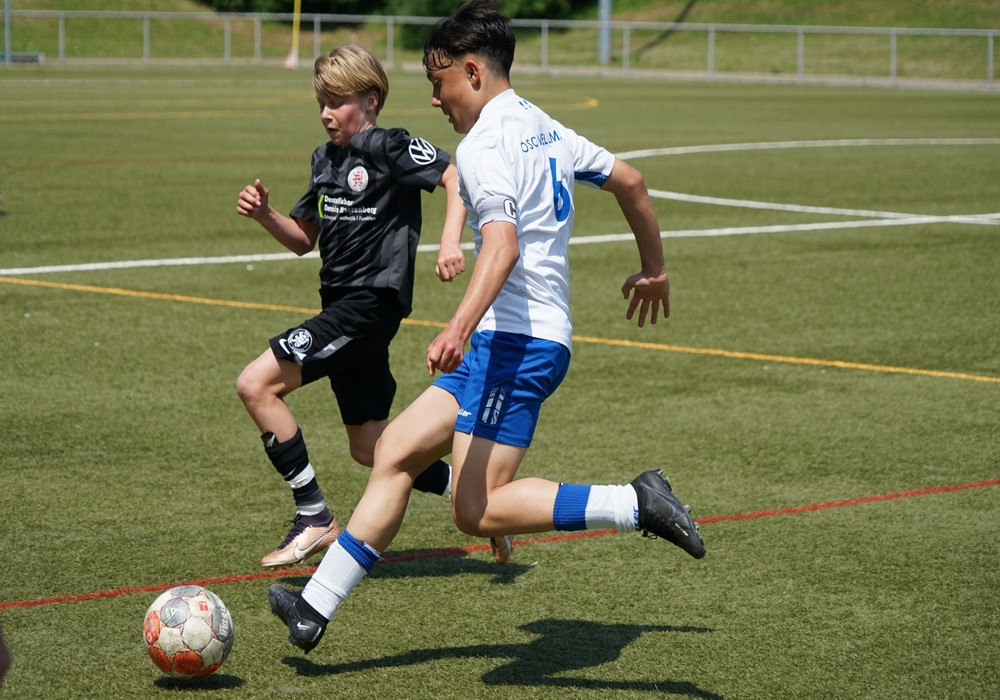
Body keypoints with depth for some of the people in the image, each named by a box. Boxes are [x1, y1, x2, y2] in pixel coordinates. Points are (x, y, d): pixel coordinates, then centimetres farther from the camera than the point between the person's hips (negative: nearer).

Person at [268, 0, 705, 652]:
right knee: (395, 454, 9)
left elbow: (503, 245, -28)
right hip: (506, 344, 10)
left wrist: (459, 328, -39)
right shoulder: (544, 129, 15)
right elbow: (630, 180, 26)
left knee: (480, 511, -12)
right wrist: (654, 268, 39)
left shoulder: (484, 145, -13)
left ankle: (636, 504, -12)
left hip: (515, 339, -10)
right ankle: (315, 608, 10)